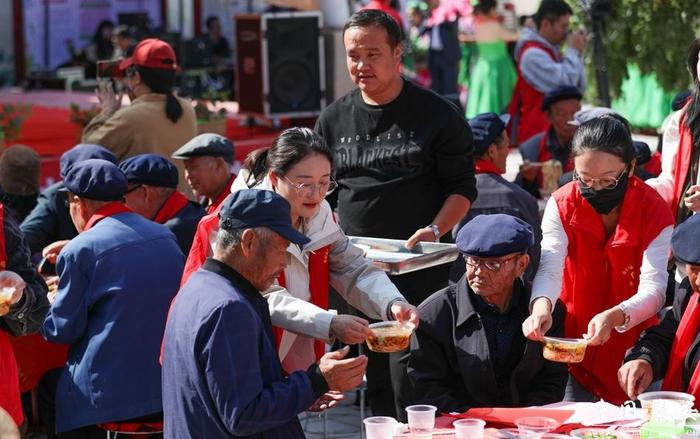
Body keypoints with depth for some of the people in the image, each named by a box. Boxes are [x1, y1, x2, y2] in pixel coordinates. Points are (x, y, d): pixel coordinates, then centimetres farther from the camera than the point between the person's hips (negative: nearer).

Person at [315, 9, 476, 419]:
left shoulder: (437, 115, -1)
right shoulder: (334, 119, 10)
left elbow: (462, 187, 1)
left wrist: (434, 230, -15)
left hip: (419, 267, -4)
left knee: (413, 381, -8)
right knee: (373, 378, 5)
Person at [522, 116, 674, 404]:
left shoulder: (654, 212, -14)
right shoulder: (562, 205, -9)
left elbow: (654, 287, -23)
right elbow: (550, 266, -20)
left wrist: (613, 317, -43)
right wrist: (541, 305, -44)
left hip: (631, 349, -1)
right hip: (573, 342, 1)